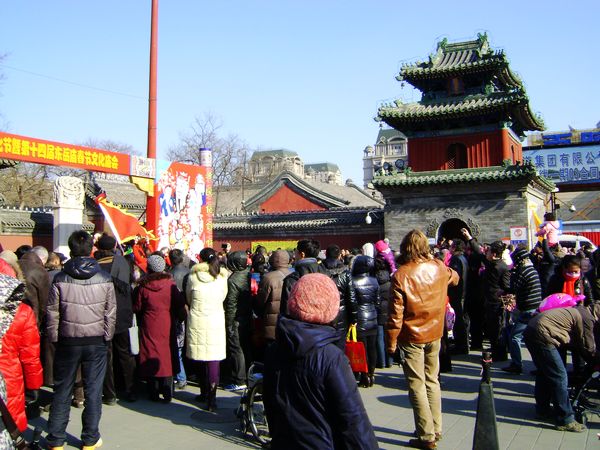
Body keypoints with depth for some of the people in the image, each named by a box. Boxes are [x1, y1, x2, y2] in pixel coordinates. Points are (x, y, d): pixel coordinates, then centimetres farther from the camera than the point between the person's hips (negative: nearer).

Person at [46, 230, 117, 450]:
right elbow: (110, 313, -2)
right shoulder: (104, 278, -5)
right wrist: (106, 337, 9)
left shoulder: (60, 279, -7)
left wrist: (53, 339, 7)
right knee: (93, 390, 9)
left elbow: (52, 313, -4)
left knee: (62, 391, 12)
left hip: (67, 341, 0)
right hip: (96, 342, 0)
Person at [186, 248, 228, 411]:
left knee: (201, 358, 11)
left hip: (197, 321, 0)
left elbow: (188, 298, 10)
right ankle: (211, 398, -2)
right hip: (216, 321, 0)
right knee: (213, 359, 0)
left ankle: (205, 393, 23)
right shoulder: (222, 277, 1)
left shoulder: (193, 276, -2)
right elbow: (223, 298, 10)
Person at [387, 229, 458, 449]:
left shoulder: (400, 275, -18)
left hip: (411, 337, -5)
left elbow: (396, 313, -18)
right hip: (434, 334, 5)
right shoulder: (438, 268, -4)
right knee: (432, 381, 17)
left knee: (417, 386, 4)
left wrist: (391, 341, -8)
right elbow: (454, 277, 21)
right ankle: (436, 430, 27)